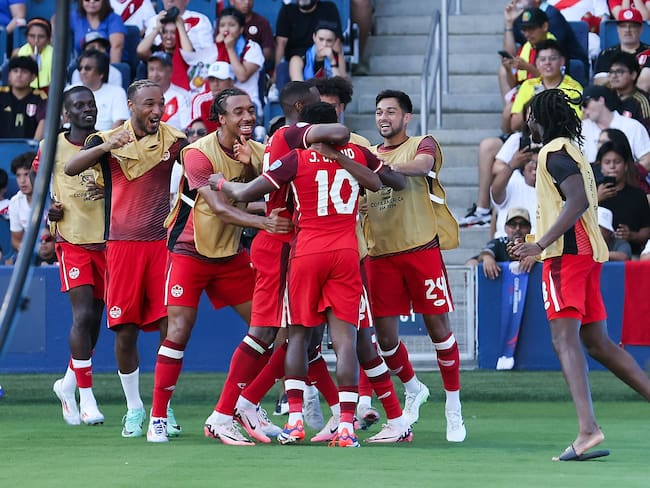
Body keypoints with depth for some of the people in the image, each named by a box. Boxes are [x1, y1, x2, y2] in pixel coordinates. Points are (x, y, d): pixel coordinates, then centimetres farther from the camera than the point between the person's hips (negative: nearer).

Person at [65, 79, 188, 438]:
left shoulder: (173, 140, 4)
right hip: (122, 244, 0)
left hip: (163, 243, 0)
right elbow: (71, 168, -12)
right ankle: (134, 408, 13)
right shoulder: (108, 139, 2)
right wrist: (108, 146, -28)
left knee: (169, 326, -5)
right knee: (125, 329, 0)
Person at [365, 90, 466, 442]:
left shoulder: (422, 145, 2)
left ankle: (453, 407, 8)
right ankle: (413, 390, 29)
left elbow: (423, 164, -22)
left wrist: (390, 166, -39)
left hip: (421, 249, -4)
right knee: (385, 336, 3)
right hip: (380, 254, 4)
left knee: (438, 327, -3)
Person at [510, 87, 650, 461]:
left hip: (567, 253, -10)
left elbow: (578, 200, -21)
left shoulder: (554, 151, -7)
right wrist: (537, 243, 36)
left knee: (565, 338, -18)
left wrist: (541, 243, -25)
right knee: (598, 343, 11)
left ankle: (588, 428, -33)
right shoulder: (572, 151, 23)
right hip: (588, 252, 10)